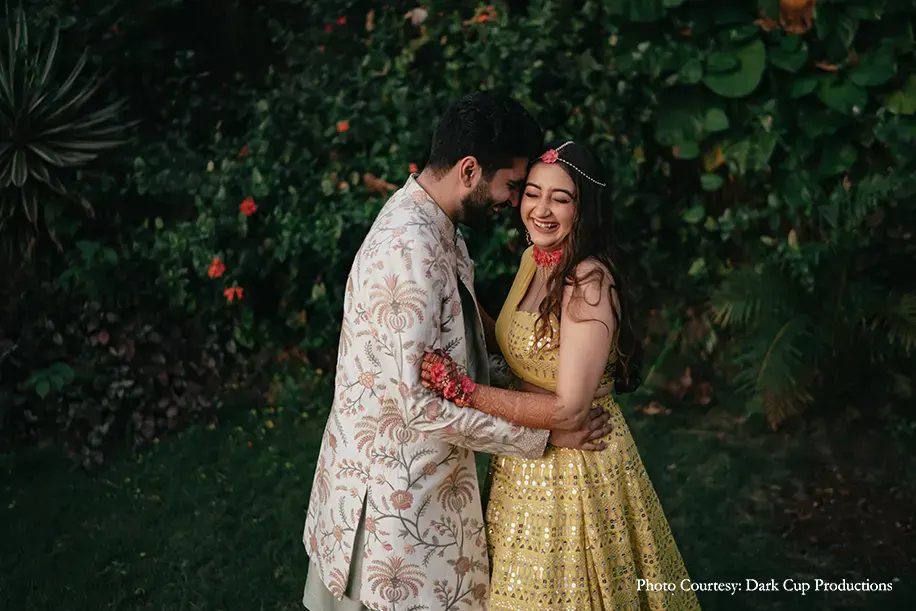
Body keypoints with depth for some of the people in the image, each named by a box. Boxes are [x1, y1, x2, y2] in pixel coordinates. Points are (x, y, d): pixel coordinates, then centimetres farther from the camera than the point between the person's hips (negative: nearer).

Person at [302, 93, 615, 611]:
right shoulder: (412, 248, -26)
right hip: (400, 489, -9)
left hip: (416, 470, 9)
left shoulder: (428, 223, 5)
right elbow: (424, 401, -26)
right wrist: (544, 435, -17)